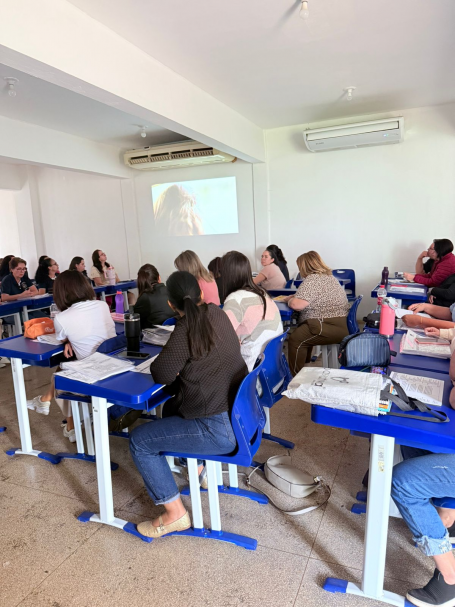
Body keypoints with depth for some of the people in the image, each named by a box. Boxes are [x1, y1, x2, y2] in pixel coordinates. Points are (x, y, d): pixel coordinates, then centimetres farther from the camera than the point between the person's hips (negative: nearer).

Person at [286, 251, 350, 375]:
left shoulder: (312, 279, -15)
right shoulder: (329, 276, 17)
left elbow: (297, 305, -23)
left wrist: (289, 299, -1)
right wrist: (295, 297, 18)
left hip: (332, 328, -11)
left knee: (296, 338, -12)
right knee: (302, 329, 24)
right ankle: (305, 363, 36)